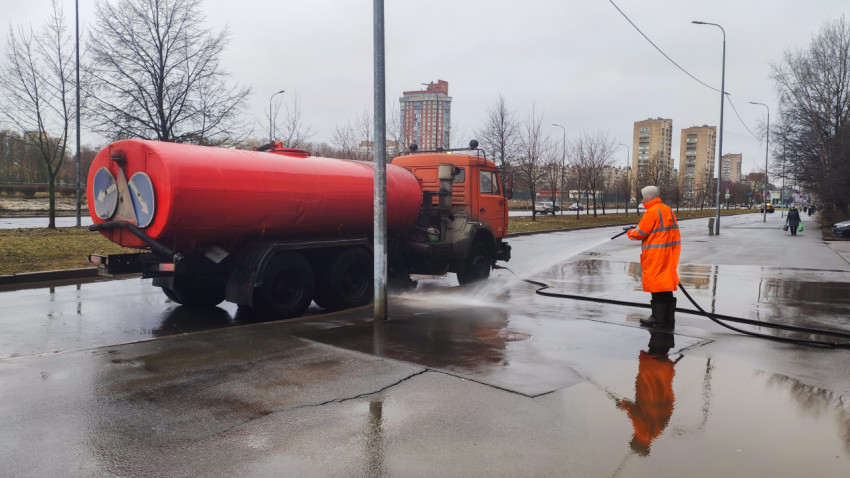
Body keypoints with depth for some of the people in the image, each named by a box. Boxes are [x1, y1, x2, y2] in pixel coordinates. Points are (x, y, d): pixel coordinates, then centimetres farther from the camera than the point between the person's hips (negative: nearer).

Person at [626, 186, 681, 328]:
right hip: (669, 254, 9)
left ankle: (658, 319, 3)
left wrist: (630, 233, 9)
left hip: (656, 256, -9)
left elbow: (640, 233, -13)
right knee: (666, 286, 13)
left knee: (657, 286, -2)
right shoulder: (668, 210, 14)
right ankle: (669, 318, 18)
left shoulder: (652, 211, -14)